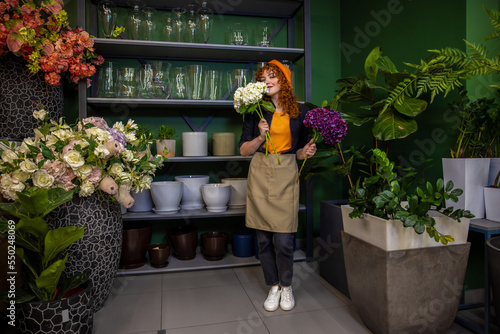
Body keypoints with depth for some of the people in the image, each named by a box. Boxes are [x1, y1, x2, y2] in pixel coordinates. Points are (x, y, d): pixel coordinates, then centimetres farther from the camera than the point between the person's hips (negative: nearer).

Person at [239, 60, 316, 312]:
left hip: (286, 176, 0)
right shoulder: (256, 111, 5)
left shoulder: (299, 111, 8)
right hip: (260, 175, 1)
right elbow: (244, 150, 2)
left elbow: (299, 150, 13)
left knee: (283, 241, -3)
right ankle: (273, 286, 27)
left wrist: (306, 152, -8)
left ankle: (286, 286, 24)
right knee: (264, 239, 5)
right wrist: (260, 137, -14)